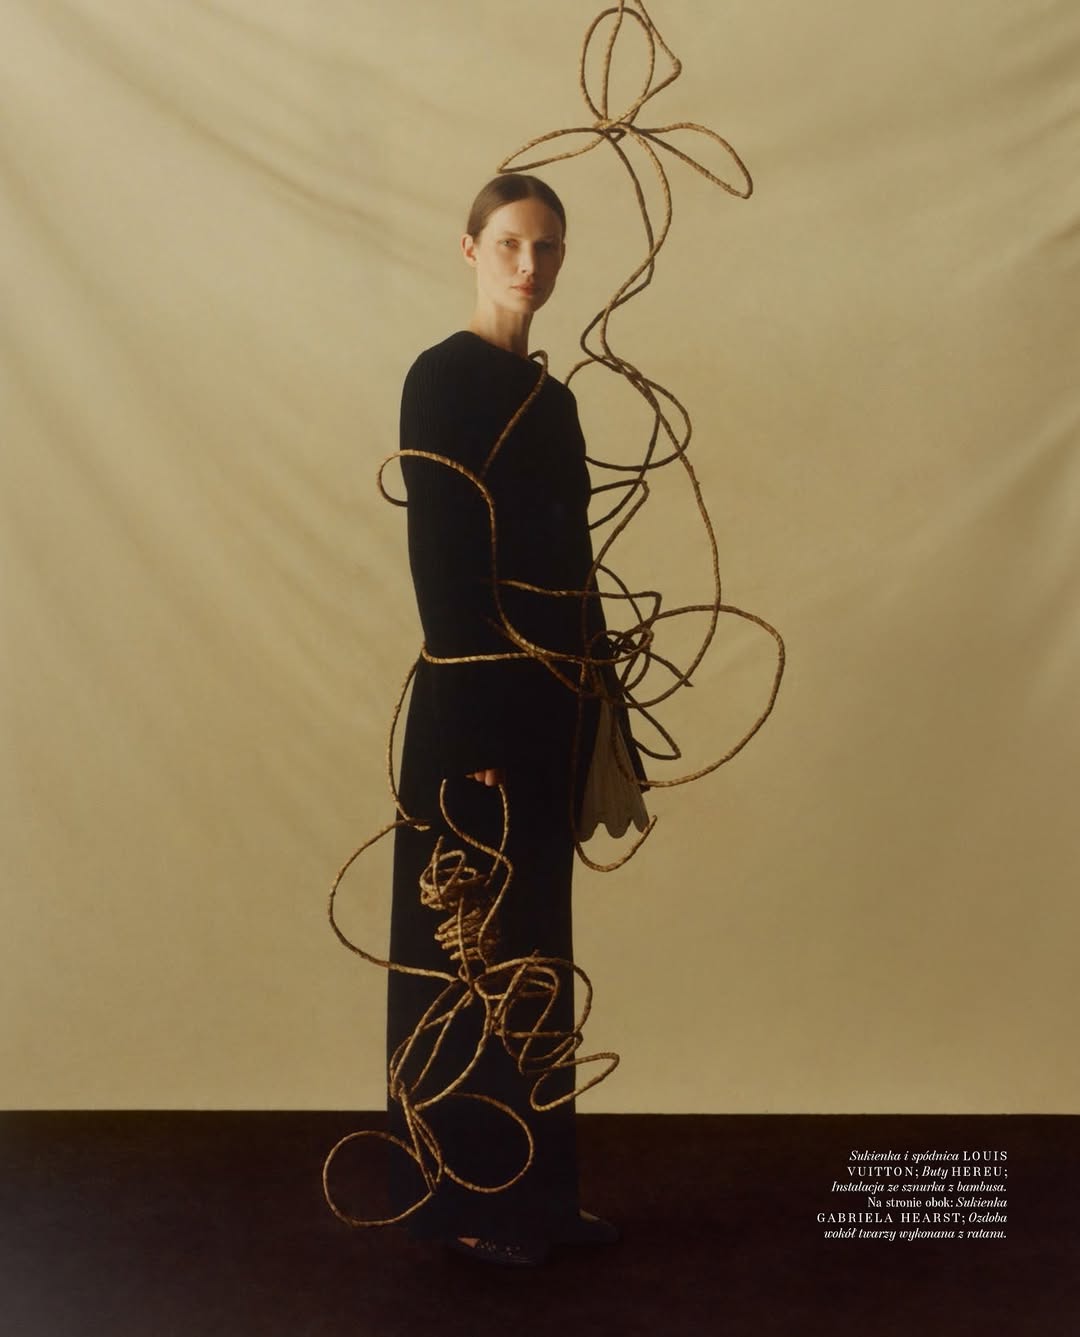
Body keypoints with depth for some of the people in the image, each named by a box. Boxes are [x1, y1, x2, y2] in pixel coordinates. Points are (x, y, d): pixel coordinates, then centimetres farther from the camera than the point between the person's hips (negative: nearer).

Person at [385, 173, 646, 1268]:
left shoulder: (550, 394, 15)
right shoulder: (442, 378, -9)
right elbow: (436, 562, -15)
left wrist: (605, 713, 15)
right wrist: (471, 733, -18)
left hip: (554, 696, 8)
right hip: (479, 698, -8)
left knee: (536, 942, 14)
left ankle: (538, 1187, 28)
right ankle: (463, 1199, 18)